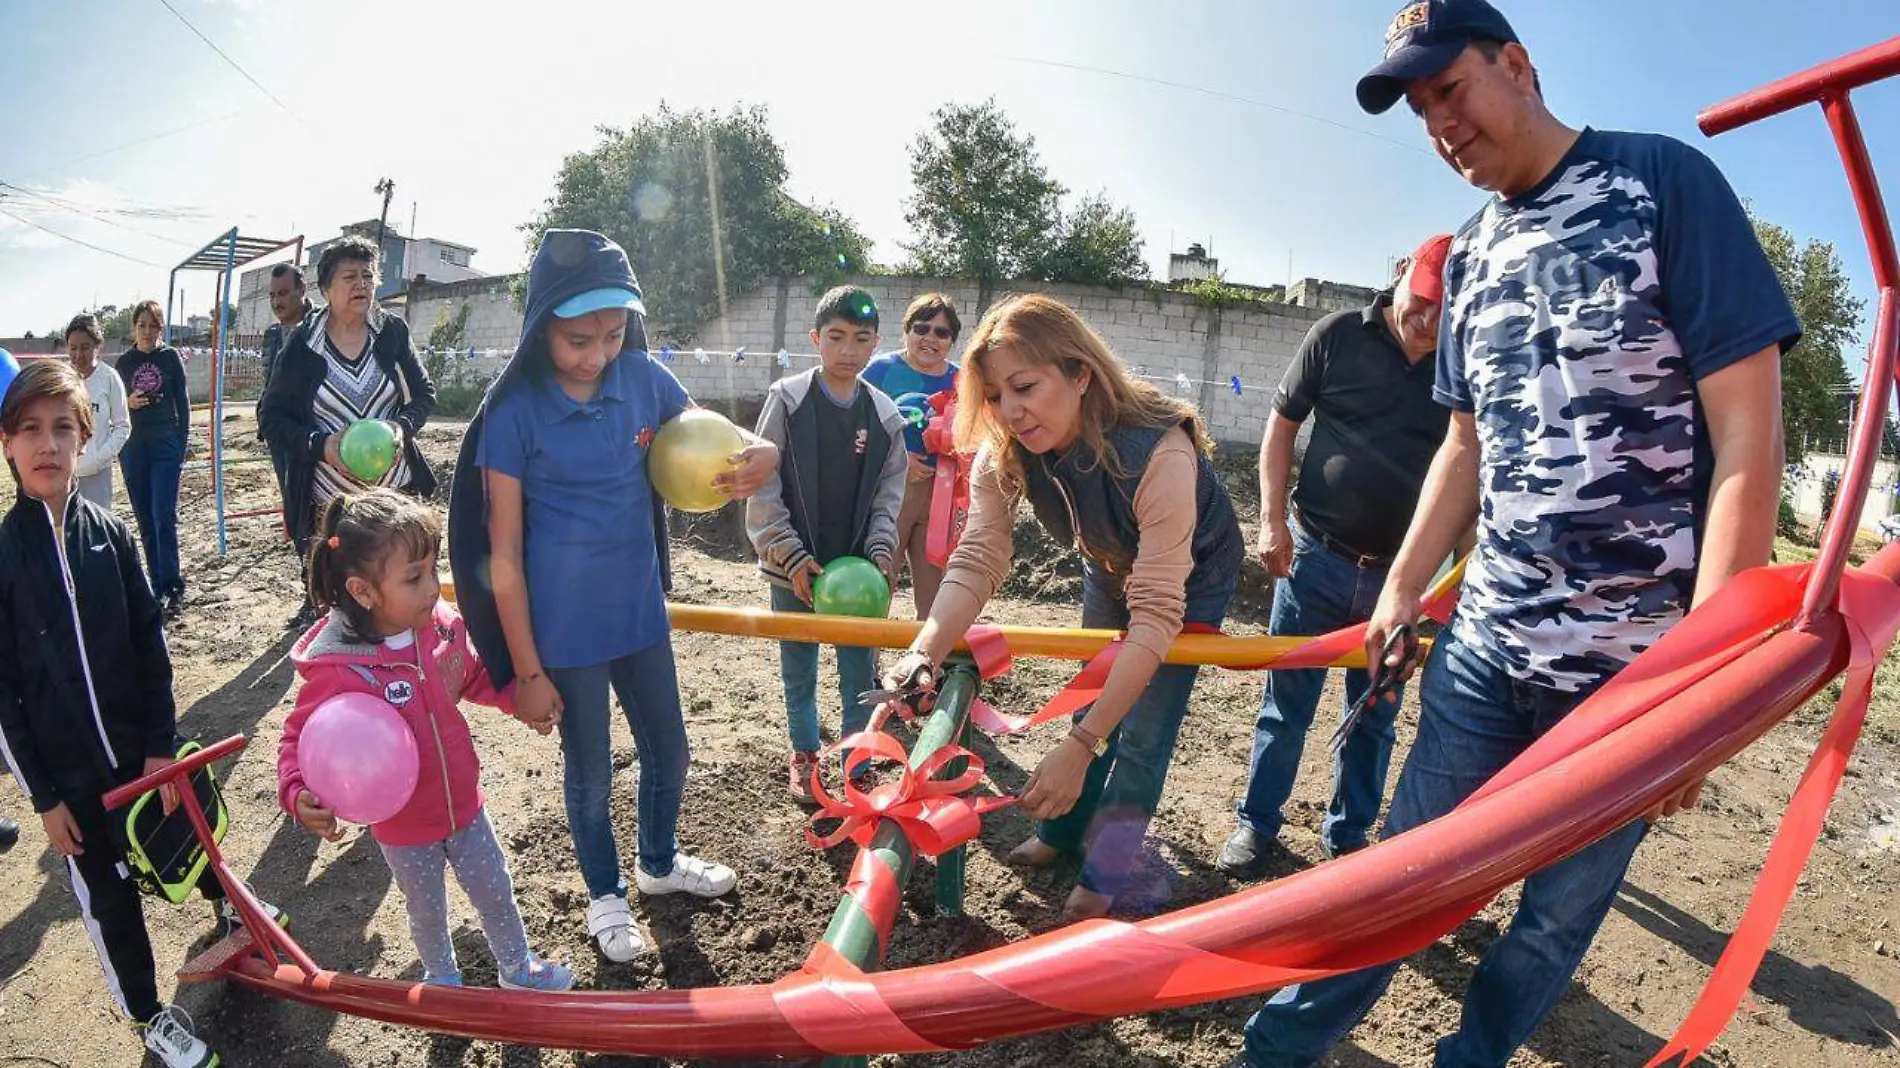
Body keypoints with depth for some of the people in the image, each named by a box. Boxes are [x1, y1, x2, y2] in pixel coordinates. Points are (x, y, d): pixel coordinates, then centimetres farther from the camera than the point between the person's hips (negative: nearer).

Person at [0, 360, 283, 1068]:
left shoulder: (109, 533, -5)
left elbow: (150, 645, -2)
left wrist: (161, 746, -5)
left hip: (140, 744, 2)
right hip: (69, 768, -2)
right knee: (110, 897, 11)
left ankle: (226, 906, 52)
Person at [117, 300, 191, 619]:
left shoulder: (170, 357, 1)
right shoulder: (124, 361, 7)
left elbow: (182, 403, 2)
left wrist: (182, 446, -3)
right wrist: (128, 403, -9)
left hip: (166, 444, -3)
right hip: (133, 448, 3)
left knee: (164, 518, -10)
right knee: (146, 521, 7)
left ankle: (172, 588, -7)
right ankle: (158, 582, 16)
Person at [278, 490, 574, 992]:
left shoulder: (442, 625, -17)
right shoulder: (336, 670, -30)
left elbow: (473, 676, 4)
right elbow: (298, 739, -15)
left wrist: (520, 696, -10)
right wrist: (299, 795, -32)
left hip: (464, 804, 3)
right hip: (403, 830, -3)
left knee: (496, 894, 21)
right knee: (427, 911, 23)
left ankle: (517, 968, 46)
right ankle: (443, 978, 52)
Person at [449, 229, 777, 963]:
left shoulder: (644, 379, -7)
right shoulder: (515, 409, -17)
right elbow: (502, 552, -13)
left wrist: (758, 455, -20)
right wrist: (525, 671, -10)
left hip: (640, 612, 4)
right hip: (563, 631, -4)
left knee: (668, 751, 20)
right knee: (590, 769, 15)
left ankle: (659, 862, 49)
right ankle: (605, 893, 43)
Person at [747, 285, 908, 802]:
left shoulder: (885, 415, 0)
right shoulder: (787, 399, -7)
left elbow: (889, 493, 5)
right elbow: (762, 484, -8)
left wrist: (880, 551, -10)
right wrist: (790, 555, -14)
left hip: (859, 567, 2)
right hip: (794, 567, -1)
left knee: (860, 671, 8)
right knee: (798, 670, 14)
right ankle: (804, 754, 35)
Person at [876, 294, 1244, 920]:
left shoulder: (1159, 453, -43)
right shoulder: (1004, 452, -26)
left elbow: (1157, 610, -43)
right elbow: (978, 558, -32)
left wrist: (1079, 747, -47)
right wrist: (923, 655, -51)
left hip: (1192, 575, -4)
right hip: (1111, 565, 5)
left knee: (1143, 732, -2)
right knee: (1095, 701, 17)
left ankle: (1104, 876, 18)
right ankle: (1062, 833, 38)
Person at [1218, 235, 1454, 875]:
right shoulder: (1338, 336, -5)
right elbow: (1282, 424, 1)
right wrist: (1273, 522, -6)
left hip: (1399, 574, 2)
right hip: (1316, 554, -1)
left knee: (1375, 716, 13)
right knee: (1286, 702, 7)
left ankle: (1347, 836, 30)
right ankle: (1257, 824, 23)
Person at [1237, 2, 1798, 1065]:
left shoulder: (1665, 182, -6)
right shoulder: (1471, 258, 11)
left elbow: (1748, 433, -12)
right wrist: (1402, 590, 14)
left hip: (1636, 664, -4)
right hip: (1485, 644, 5)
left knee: (1560, 911, 12)